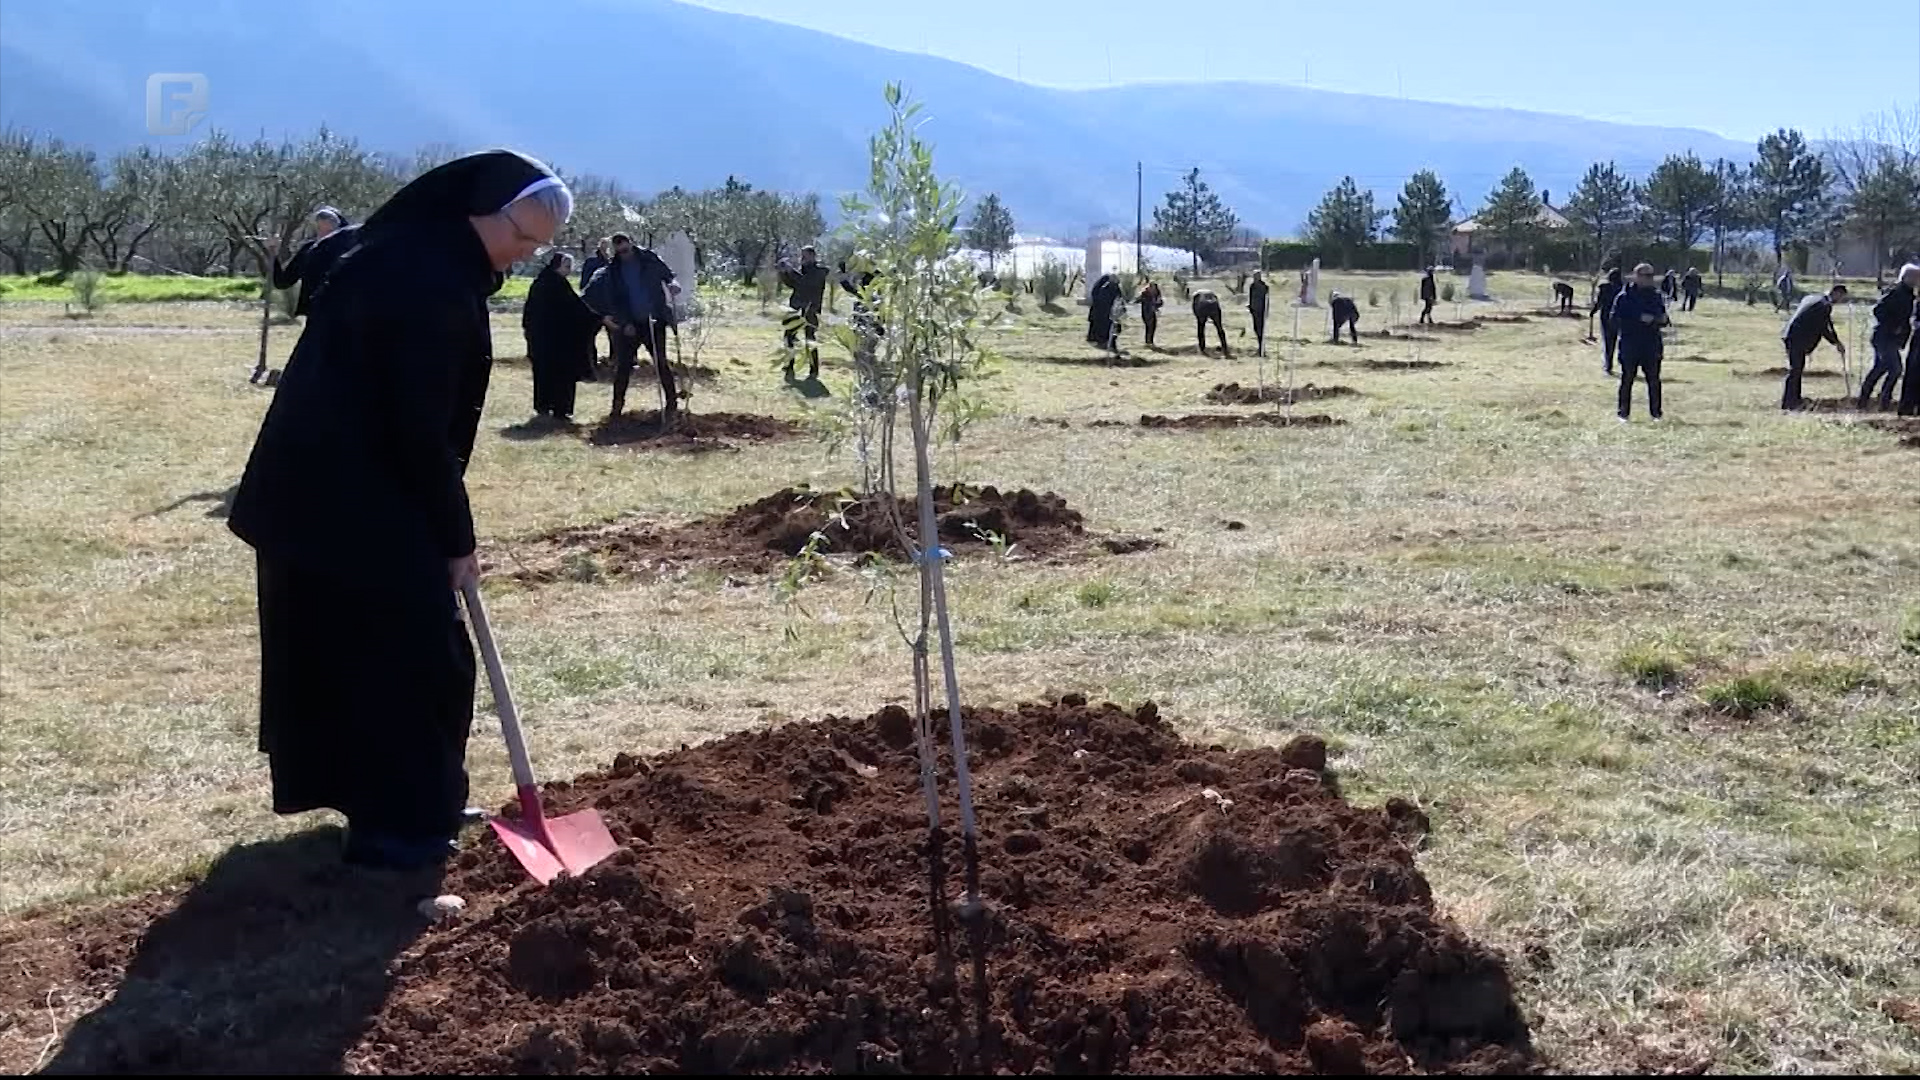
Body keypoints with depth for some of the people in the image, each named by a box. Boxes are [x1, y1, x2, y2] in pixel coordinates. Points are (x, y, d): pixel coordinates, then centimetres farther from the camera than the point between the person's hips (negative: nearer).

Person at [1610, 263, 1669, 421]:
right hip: (1629, 345, -3)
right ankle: (1624, 414, 9)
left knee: (1654, 380, 5)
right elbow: (1617, 319, -11)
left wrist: (1662, 319, -7)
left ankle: (1656, 413, 14)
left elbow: (1663, 320, 17)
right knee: (1627, 380, 1)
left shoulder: (1657, 296, 10)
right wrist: (1640, 319, -19)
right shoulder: (1624, 297, -4)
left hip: (1652, 345, 3)